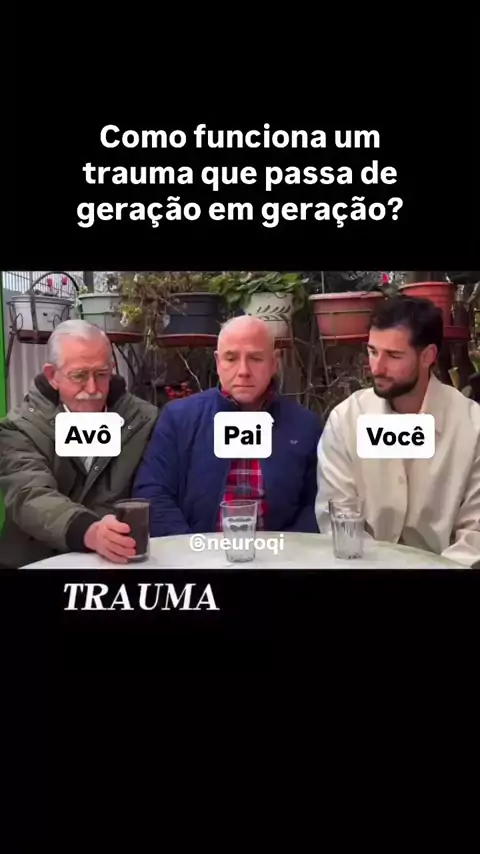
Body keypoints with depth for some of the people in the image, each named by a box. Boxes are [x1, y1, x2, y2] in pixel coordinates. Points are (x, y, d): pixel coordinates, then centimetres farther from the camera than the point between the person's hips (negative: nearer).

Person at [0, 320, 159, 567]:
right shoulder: (22, 427, -1)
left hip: (120, 559, 1)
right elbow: (30, 497, -17)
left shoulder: (143, 420, 3)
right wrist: (88, 532, -35)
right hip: (39, 562, 0)